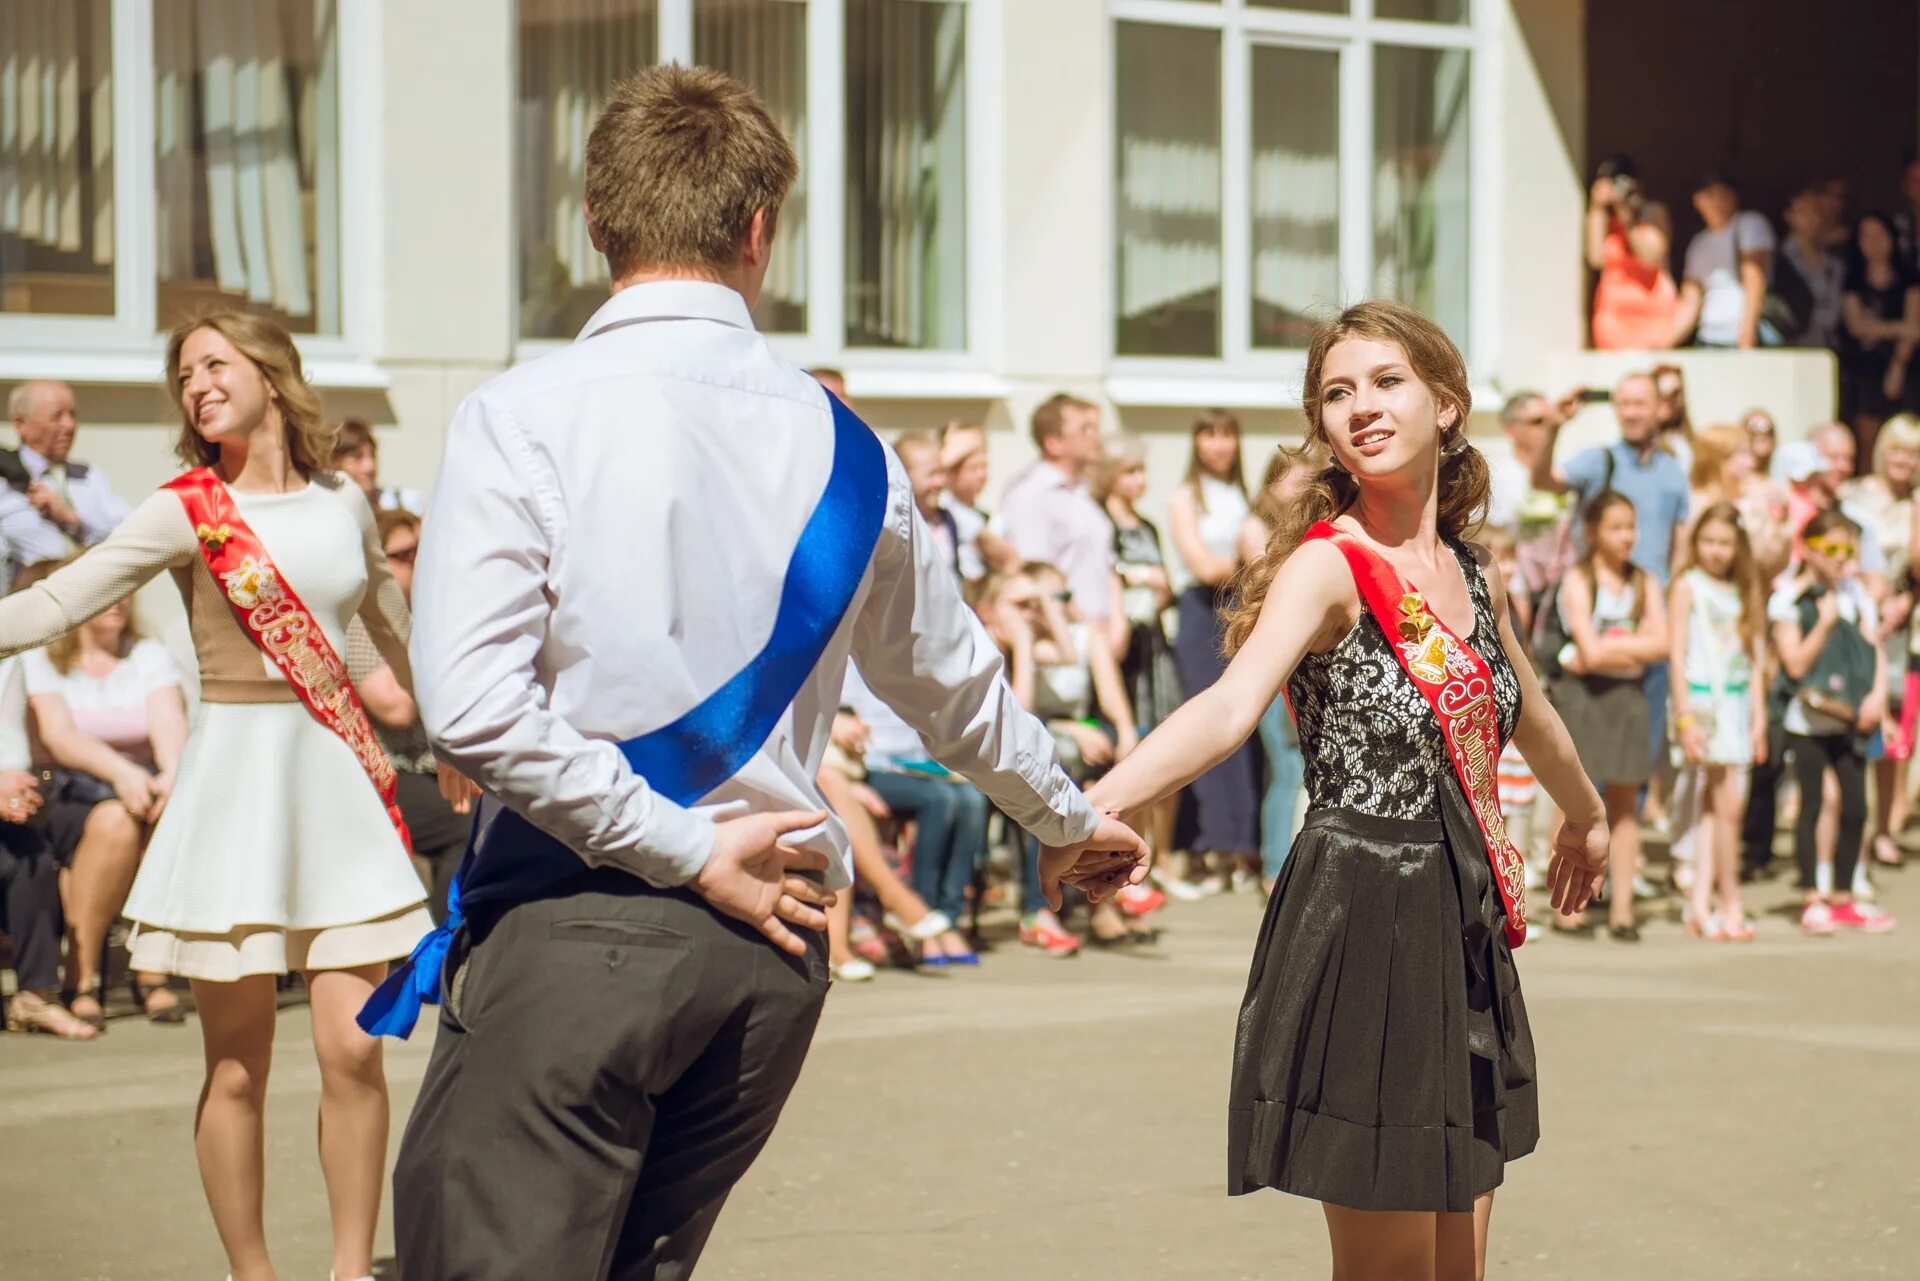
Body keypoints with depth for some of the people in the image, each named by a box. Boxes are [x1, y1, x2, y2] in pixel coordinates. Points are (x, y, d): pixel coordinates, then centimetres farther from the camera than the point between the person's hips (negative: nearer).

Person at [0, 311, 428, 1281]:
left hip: (339, 781, 3)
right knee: (238, 1066, 1)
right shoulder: (186, 510, -3)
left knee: (354, 1050, -3)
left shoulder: (343, 504, 8)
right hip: (235, 779, -2)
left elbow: (395, 627, 25)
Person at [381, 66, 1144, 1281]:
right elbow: (952, 681, 22)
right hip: (773, 947, 5)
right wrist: (1069, 819, 39)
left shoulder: (524, 418, -6)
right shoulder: (839, 444, 8)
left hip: (578, 924, -5)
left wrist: (689, 849, -9)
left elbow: (472, 705, -16)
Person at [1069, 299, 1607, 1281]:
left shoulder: (1473, 577, 12)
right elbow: (1232, 705, -27)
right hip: (1359, 923, -7)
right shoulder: (1327, 565, -10)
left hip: (1463, 927, 7)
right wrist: (1091, 806, -46)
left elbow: (1526, 716, 32)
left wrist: (1586, 819, 51)